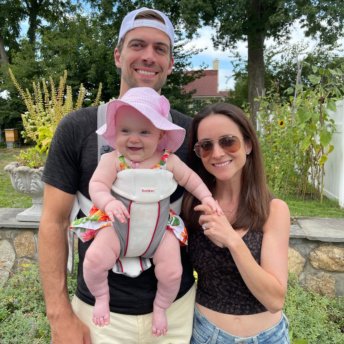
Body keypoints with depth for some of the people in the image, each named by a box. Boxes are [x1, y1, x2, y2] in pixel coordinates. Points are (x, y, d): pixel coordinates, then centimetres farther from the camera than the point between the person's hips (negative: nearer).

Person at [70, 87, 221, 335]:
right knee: (95, 258, -21)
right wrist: (108, 202, -38)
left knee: (172, 272, -6)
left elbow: (190, 178, 10)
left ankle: (160, 307, 28)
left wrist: (206, 198, 0)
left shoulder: (169, 161, -3)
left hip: (160, 228, 2)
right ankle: (102, 298, 13)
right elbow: (96, 185, -19)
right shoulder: (112, 160, -11)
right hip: (118, 226, -1)